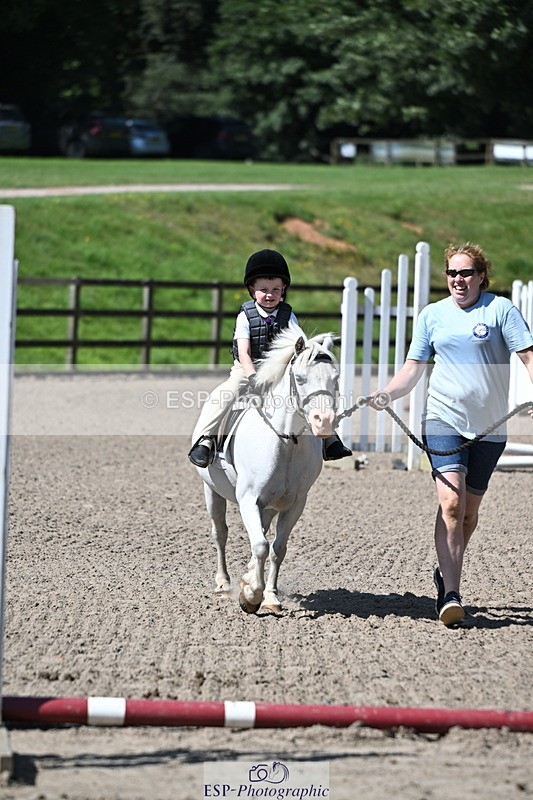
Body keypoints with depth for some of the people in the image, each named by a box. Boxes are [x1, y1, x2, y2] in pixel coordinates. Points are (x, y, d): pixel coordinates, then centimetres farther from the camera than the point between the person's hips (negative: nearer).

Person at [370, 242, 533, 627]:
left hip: (489, 426, 0)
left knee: (469, 509, 10)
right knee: (451, 502, -17)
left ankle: (447, 573, 34)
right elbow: (413, 369, 12)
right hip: (444, 419, 0)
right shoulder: (432, 315, 9)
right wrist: (385, 395, -5)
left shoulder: (501, 309, 0)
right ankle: (450, 595, -22)